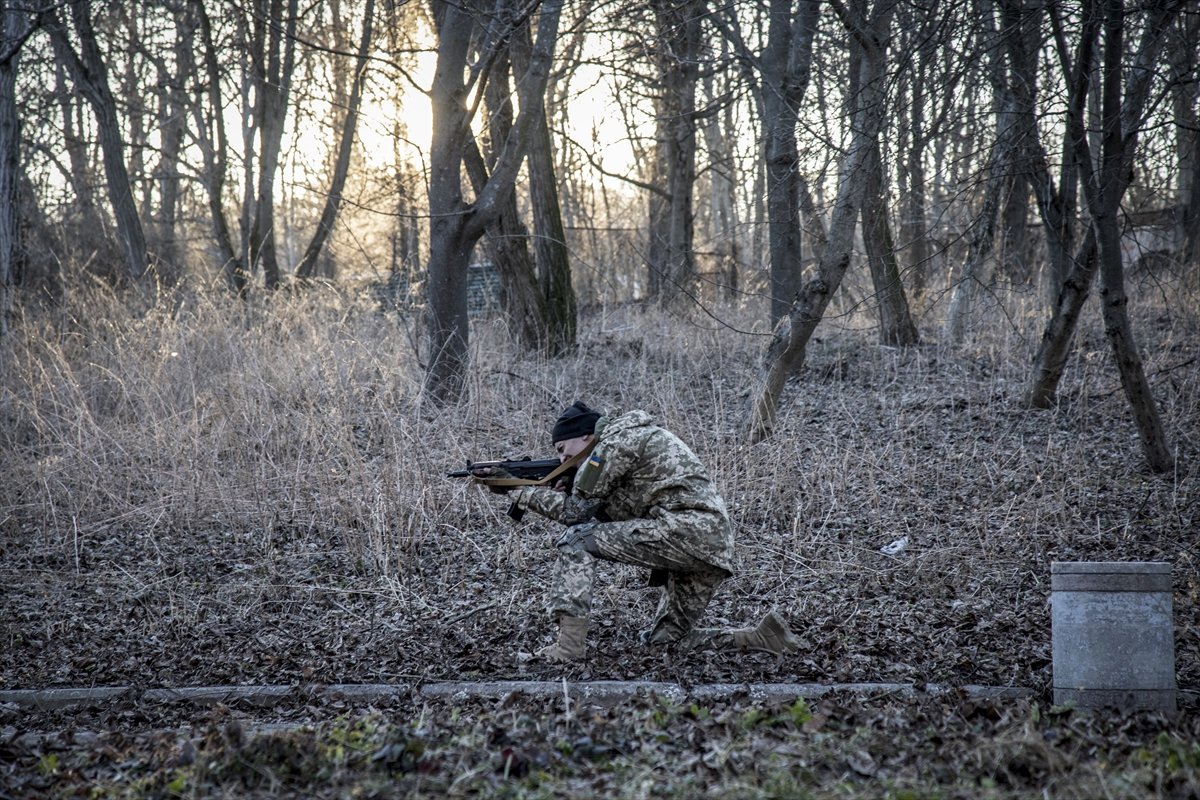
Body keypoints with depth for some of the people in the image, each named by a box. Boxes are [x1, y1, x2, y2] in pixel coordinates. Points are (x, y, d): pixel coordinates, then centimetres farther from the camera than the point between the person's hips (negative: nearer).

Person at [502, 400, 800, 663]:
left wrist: (527, 494, 11)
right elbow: (604, 518, 26)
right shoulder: (636, 437, 27)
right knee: (665, 636, 19)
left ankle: (569, 643, -14)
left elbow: (578, 510, -3)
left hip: (684, 529, -10)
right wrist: (559, 493, 16)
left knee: (576, 540, -5)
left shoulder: (616, 440, -2)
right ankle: (760, 637, 6)